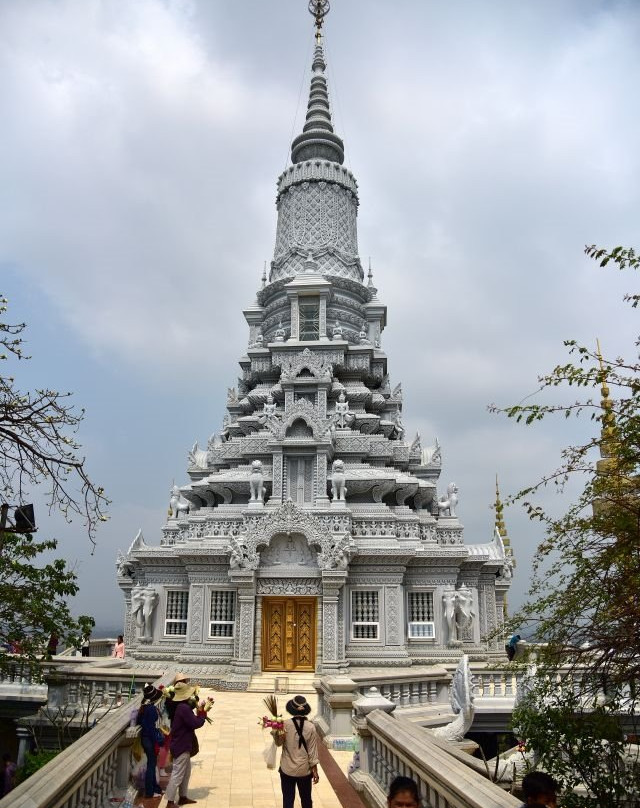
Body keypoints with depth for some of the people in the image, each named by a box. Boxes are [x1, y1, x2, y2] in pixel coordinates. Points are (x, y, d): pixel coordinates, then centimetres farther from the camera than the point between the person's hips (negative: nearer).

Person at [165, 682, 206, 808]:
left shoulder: (181, 706, 7)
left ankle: (183, 797, 30)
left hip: (182, 744, 10)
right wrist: (203, 712, -10)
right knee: (177, 775, -3)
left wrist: (195, 700, 5)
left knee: (186, 772, 20)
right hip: (182, 746, -10)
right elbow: (196, 723, -24)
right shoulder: (184, 708, -25)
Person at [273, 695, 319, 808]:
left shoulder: (285, 724, -14)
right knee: (306, 799, 19)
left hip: (287, 769, 0)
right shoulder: (310, 727, -14)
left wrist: (276, 731, -6)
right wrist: (315, 771, 0)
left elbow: (278, 743, 1)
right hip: (304, 770, 0)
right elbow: (312, 751, -8)